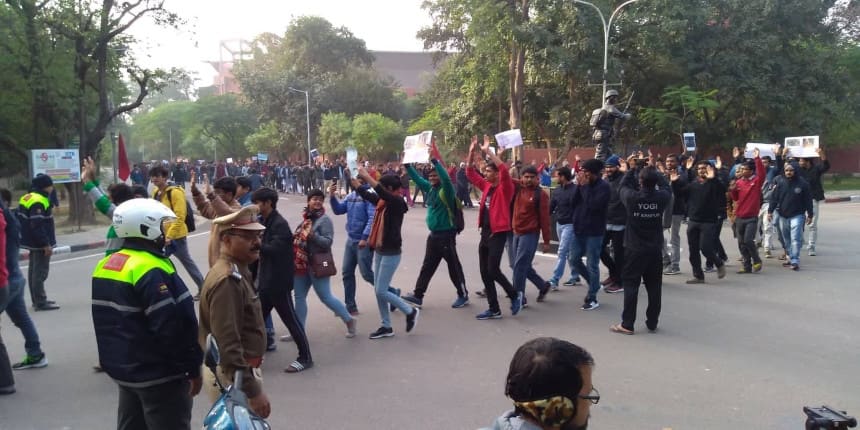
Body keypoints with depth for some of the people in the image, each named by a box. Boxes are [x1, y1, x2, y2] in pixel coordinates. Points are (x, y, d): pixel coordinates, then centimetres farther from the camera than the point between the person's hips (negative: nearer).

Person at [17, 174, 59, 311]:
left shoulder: (27, 198, 12)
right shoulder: (38, 202, -21)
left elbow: (21, 220, 19)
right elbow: (37, 226, -26)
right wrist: (46, 244, -22)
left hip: (33, 242, 11)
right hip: (40, 244, -11)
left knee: (34, 270, 16)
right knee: (40, 272, -7)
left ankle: (37, 300, 26)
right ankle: (40, 302, -5)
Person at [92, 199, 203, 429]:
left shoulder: (106, 265, 6)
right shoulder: (151, 271, -23)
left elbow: (109, 322, 15)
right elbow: (173, 328, -26)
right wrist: (193, 367, -16)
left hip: (124, 369, 9)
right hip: (159, 375, -9)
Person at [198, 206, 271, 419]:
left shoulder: (236, 271, 8)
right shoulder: (227, 280, -25)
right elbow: (227, 344, -30)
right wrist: (252, 391, -28)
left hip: (238, 369, 10)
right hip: (232, 374, -10)